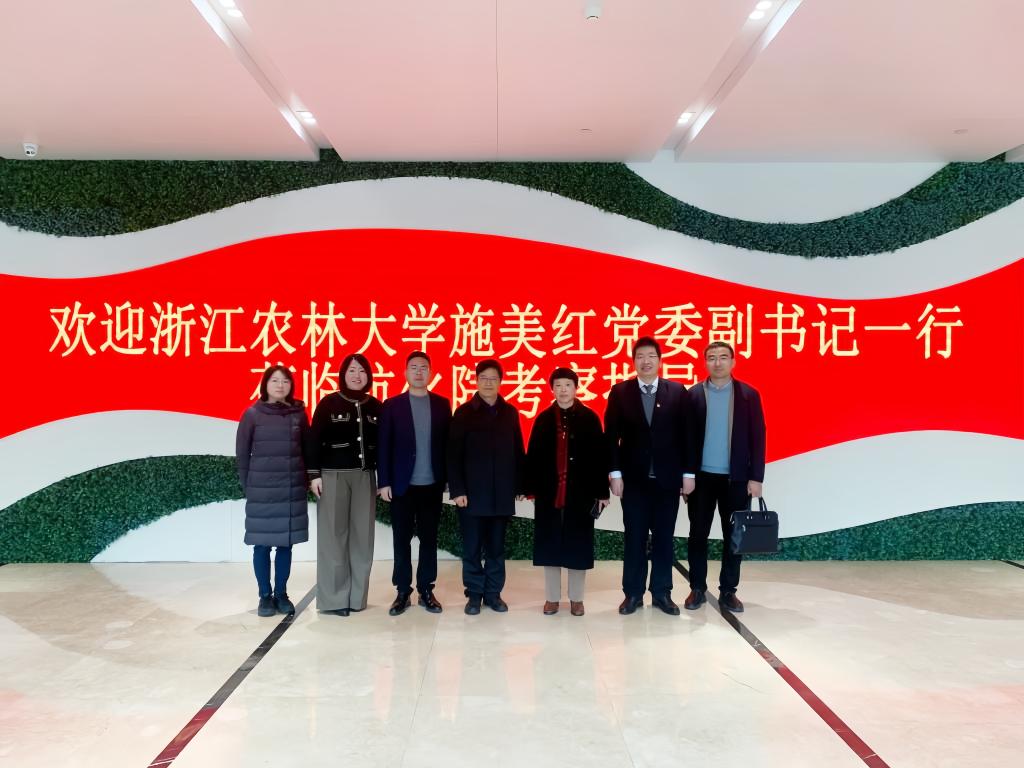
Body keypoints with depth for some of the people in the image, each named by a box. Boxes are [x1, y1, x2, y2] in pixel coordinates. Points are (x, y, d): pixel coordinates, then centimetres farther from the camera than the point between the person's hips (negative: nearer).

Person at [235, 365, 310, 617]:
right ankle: (265, 596, 14)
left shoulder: (299, 413, 4)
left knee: (285, 543, 7)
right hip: (262, 490, -2)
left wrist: (305, 480, 4)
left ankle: (281, 594, 19)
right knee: (262, 544, 3)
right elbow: (242, 452, 1)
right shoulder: (253, 414, -2)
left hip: (293, 489, 2)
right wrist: (247, 486, 1)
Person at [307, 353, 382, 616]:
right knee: (334, 535, 0)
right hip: (333, 475, -3)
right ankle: (333, 598, 7)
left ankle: (356, 597, 13)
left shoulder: (375, 406, 7)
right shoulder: (329, 403, -2)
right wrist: (315, 474, -9)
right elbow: (315, 440, -3)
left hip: (365, 476, 3)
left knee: (362, 536, 4)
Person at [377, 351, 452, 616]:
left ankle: (426, 591, 19)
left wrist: (448, 478, -2)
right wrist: (384, 482, -7)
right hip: (402, 484, -1)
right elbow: (383, 446, -2)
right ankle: (403, 592, 16)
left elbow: (448, 443, 3)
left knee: (429, 539, 9)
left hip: (432, 484, 1)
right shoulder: (392, 405, 1)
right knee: (402, 540, 6)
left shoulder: (442, 404, 5)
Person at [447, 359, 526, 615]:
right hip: (472, 491, -2)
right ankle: (474, 594, 17)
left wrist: (519, 485, 2)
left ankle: (494, 593, 20)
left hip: (502, 492, 2)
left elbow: (518, 451, 7)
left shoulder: (510, 412, 7)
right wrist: (457, 490, -10)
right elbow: (454, 454, -4)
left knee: (496, 547, 10)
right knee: (472, 547, 5)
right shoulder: (464, 412, -1)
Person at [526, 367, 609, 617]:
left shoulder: (589, 418, -1)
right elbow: (533, 455, 4)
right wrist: (531, 488, -1)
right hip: (549, 493, 2)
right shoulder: (544, 419, 4)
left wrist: (601, 491, -5)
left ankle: (576, 598, 19)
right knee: (550, 545, 7)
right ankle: (552, 597, 19)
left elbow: (599, 456, -2)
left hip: (581, 493, -1)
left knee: (578, 545, 5)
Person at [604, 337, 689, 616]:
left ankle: (662, 593, 19)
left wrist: (688, 472, -1)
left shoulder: (677, 391, 4)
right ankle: (633, 593, 15)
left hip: (668, 477, 1)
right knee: (634, 537, 5)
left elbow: (685, 434, 3)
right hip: (633, 478, -1)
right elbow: (611, 435, 0)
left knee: (664, 537, 8)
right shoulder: (620, 392, 2)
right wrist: (615, 472, -7)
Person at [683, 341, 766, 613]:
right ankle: (697, 588, 18)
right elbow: (686, 437, -1)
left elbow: (757, 438, 0)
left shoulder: (749, 394, 2)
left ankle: (728, 591, 19)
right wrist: (687, 474, -7)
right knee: (698, 534, 6)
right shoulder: (693, 394, 1)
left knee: (733, 535, 7)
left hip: (736, 477, 0)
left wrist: (756, 477, -5)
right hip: (701, 476, 0)